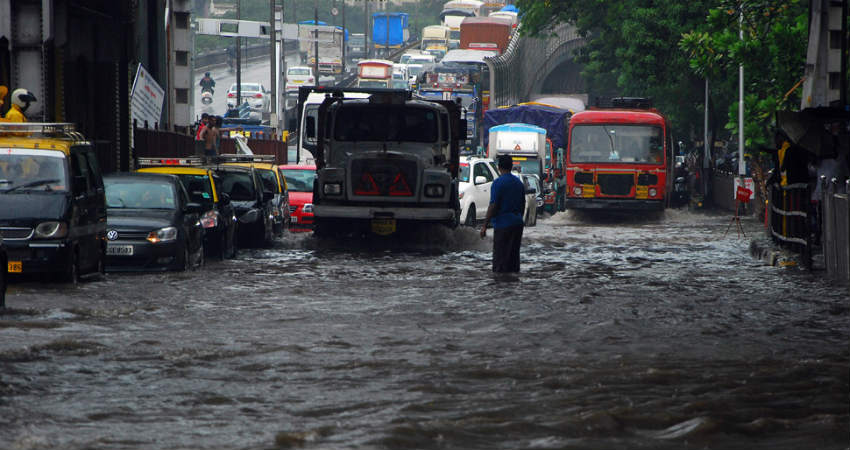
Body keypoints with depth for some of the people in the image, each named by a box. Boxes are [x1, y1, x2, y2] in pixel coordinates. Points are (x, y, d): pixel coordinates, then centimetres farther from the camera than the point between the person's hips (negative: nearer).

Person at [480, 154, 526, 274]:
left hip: (503, 224, -7)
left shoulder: (498, 183, -11)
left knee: (500, 257, -6)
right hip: (517, 224, 7)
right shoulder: (518, 182, 12)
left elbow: (493, 206, -15)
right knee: (514, 256, 11)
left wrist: (484, 225, -11)